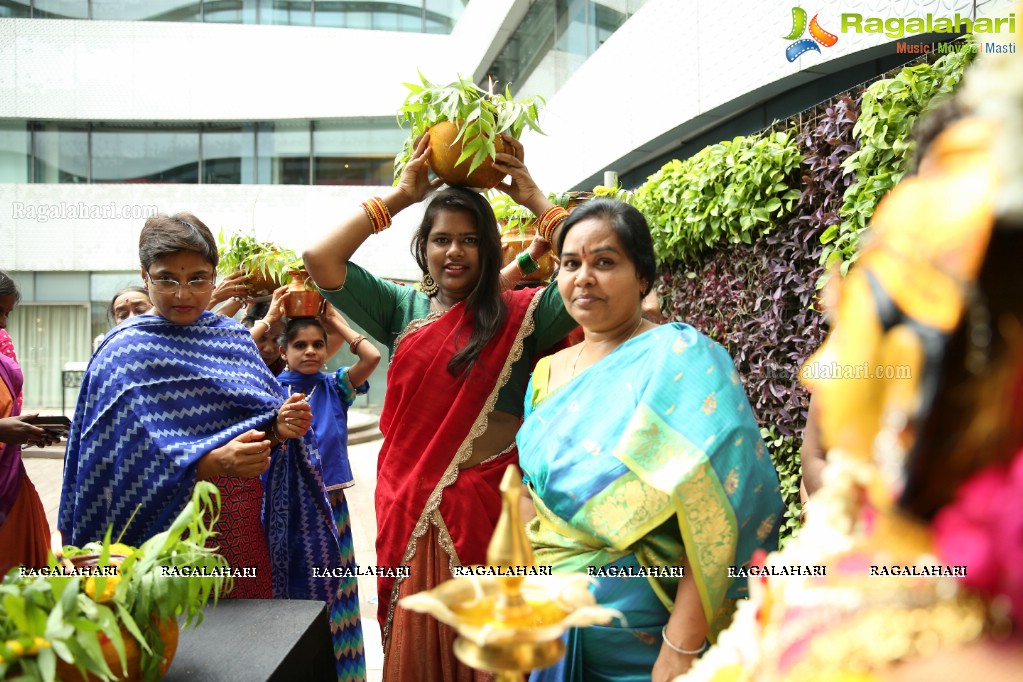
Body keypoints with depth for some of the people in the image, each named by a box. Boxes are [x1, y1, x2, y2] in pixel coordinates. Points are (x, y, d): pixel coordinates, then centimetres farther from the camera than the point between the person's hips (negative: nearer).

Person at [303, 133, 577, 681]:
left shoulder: (521, 315, 0)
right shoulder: (402, 309, 6)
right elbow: (320, 260, -4)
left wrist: (536, 201, -10)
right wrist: (400, 195, -2)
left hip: (488, 506, -2)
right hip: (408, 507, 3)